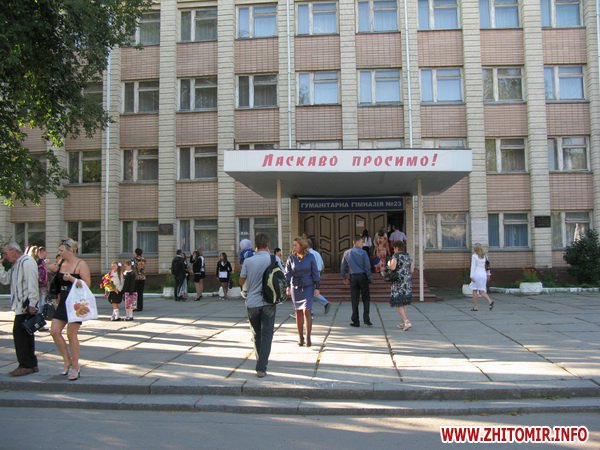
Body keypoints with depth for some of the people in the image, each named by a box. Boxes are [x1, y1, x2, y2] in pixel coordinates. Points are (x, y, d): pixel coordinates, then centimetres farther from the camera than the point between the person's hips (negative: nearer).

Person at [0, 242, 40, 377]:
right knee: (26, 334, 13)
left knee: (19, 333, -9)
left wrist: (32, 304, -23)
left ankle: (25, 365, -4)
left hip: (27, 305, -10)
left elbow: (32, 283, -20)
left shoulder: (27, 262, -13)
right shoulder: (15, 265, 20)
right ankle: (32, 364, 20)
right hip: (20, 305, 10)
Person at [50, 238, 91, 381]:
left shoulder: (81, 264, -10)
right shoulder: (61, 263, 10)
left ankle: (75, 368, 9)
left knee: (71, 334, -3)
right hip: (63, 302, 7)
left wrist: (72, 278, -24)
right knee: (54, 331, 1)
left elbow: (87, 284, -15)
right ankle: (67, 361, 18)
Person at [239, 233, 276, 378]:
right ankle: (261, 368, -6)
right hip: (268, 302, -1)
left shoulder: (248, 261, -5)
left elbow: (241, 282, 3)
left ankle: (261, 363, 30)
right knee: (266, 334, 2)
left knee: (256, 334, 18)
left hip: (252, 302, 1)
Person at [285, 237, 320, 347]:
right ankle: (300, 337, 18)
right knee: (298, 312, 7)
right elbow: (287, 273, 2)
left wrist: (317, 288, -3)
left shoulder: (310, 257, -5)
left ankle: (308, 338, -6)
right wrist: (287, 286, -8)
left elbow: (315, 273, 0)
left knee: (307, 311, -12)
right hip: (295, 288, 2)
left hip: (308, 287, -2)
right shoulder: (291, 258, -1)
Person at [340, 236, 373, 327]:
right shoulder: (363, 252, -5)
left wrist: (344, 278, 24)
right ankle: (366, 318, -3)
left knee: (354, 300, 6)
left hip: (353, 277, 3)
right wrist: (370, 278, 1)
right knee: (366, 298, 7)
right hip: (363, 276, -3)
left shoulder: (347, 253, 7)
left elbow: (343, 267, 12)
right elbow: (367, 267, -8)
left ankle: (355, 321, 8)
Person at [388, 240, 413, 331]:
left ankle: (406, 322, -17)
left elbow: (392, 267, -21)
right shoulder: (408, 256, 11)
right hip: (408, 282, 7)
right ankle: (403, 323, 20)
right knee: (403, 302, 18)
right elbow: (411, 270, 9)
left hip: (398, 282, -7)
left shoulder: (396, 256, -9)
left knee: (397, 303, -3)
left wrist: (389, 264, 1)